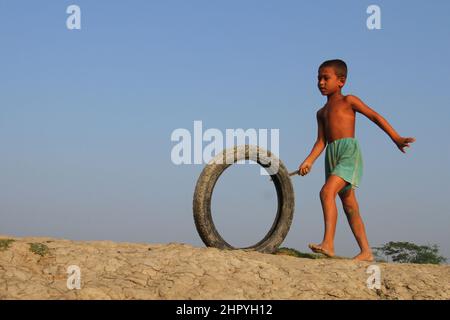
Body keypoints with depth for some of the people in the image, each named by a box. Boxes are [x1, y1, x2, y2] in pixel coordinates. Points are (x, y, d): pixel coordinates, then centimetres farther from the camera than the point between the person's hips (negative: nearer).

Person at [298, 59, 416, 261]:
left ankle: (328, 243, -32)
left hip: (349, 150, -7)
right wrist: (309, 161, -4)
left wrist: (396, 138, -6)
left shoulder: (348, 101, 5)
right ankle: (366, 252, 12)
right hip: (332, 154, 7)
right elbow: (321, 141, 13)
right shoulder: (322, 113, 22)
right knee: (350, 206, 8)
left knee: (327, 192, -25)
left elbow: (375, 117, 2)